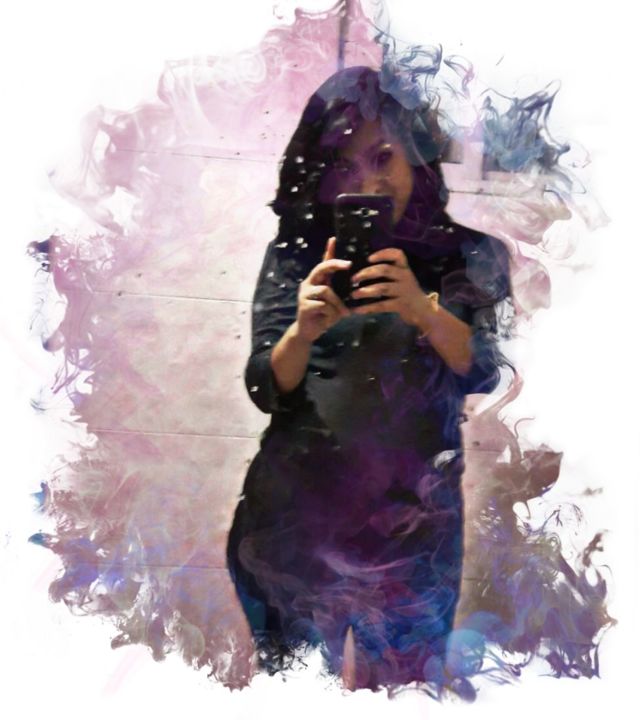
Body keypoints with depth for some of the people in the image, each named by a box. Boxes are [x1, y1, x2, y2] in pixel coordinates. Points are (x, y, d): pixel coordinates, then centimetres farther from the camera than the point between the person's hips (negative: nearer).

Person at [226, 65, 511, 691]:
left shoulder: (468, 256, 3)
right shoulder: (296, 252, 1)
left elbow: (483, 371, -10)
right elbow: (266, 391, -4)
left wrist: (423, 310, -28)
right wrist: (303, 331, -25)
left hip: (413, 516, 0)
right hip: (298, 512, 0)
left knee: (405, 682, 12)